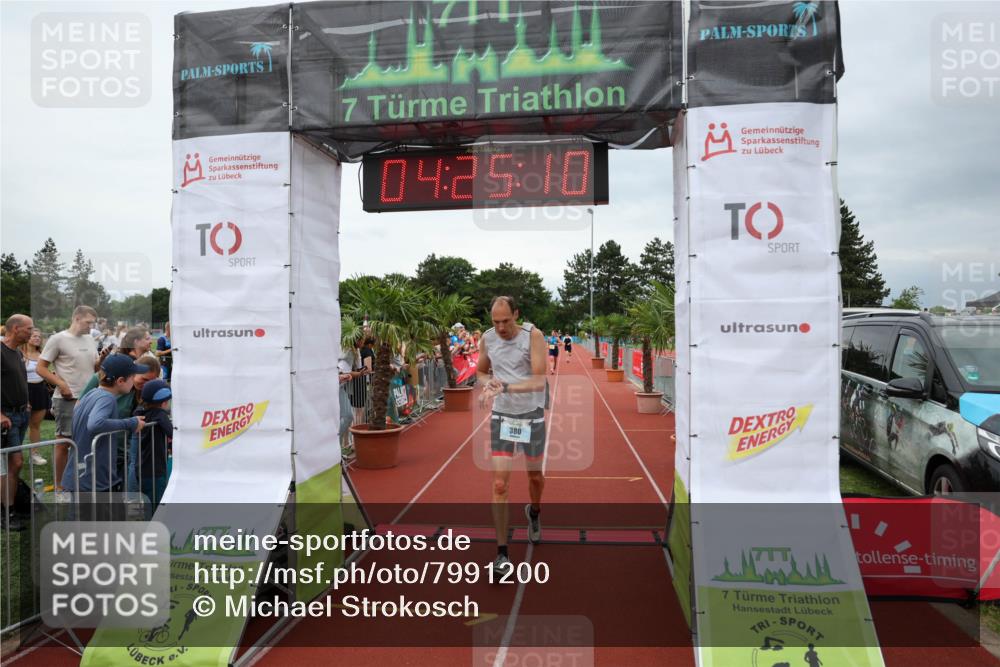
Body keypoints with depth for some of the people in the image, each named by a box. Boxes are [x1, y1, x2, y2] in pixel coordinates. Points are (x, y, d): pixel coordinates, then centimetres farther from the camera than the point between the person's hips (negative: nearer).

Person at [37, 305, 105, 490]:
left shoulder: (90, 340, 12)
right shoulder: (58, 339, -6)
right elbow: (41, 368, -6)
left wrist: (102, 358, -4)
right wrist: (61, 384, -15)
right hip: (67, 400, -6)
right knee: (63, 442, 1)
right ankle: (59, 486, 10)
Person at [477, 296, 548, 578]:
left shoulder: (533, 335, -16)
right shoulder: (487, 338, -4)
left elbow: (539, 381, -24)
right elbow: (481, 372, 13)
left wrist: (505, 387, -38)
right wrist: (488, 383, -11)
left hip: (532, 415, -1)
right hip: (501, 416, 1)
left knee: (535, 475, 18)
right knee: (499, 484, -7)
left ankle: (534, 512, 52)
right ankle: (502, 553, 2)